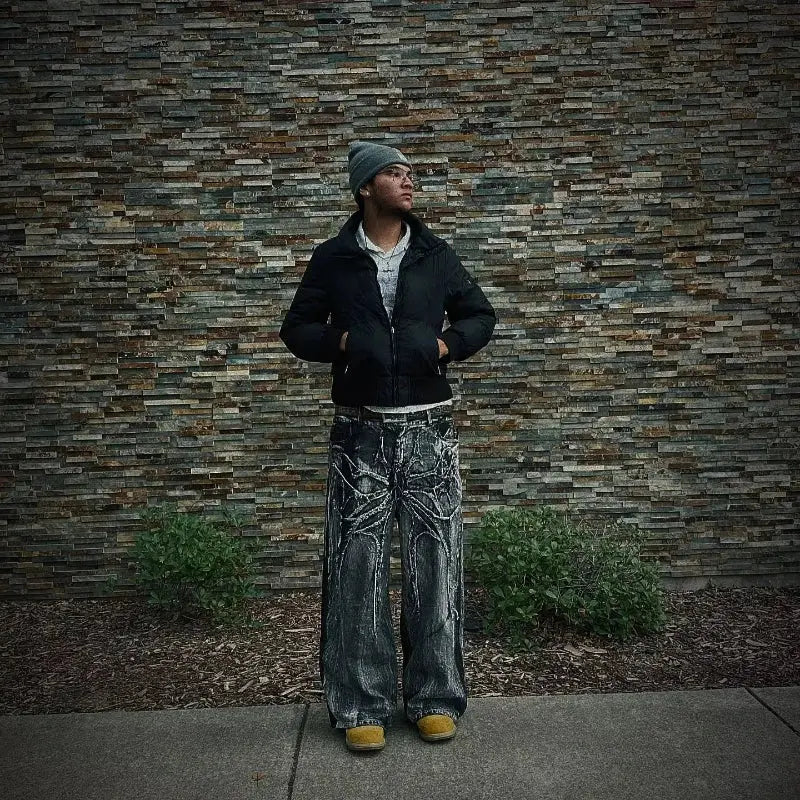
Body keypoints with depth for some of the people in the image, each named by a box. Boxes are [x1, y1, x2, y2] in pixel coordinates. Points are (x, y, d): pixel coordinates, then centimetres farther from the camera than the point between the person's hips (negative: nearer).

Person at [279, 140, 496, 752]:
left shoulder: (436, 254, 8)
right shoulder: (333, 258, 5)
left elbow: (481, 315, 16)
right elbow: (297, 328, 10)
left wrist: (446, 344, -2)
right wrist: (343, 342, -8)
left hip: (429, 427, 2)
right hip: (361, 431, -1)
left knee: (435, 559, 3)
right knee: (358, 563, 1)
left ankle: (435, 697, 17)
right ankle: (362, 705, 13)